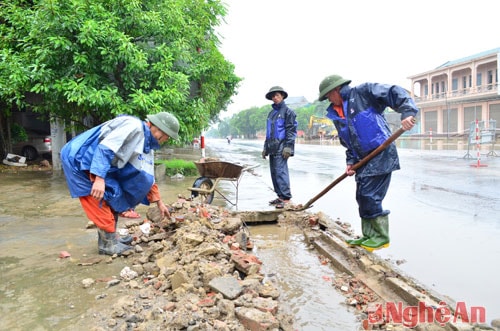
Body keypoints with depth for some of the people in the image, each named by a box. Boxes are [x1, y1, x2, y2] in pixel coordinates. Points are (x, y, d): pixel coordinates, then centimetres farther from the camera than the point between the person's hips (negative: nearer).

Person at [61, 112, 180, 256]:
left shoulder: (147, 146, 10)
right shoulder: (134, 126, -20)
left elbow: (147, 177, 19)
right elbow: (105, 147, -30)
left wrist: (159, 203, 21)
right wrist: (99, 178, -36)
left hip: (92, 162, 10)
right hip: (78, 157, -10)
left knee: (114, 196, 11)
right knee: (100, 199, -9)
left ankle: (110, 238, 20)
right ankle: (108, 243, 1)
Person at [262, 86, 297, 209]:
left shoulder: (287, 111, -1)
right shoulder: (271, 113, 20)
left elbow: (291, 130, -8)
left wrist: (288, 147, -16)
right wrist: (265, 148, 19)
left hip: (281, 148, -8)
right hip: (272, 148, 8)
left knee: (280, 171, -14)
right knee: (274, 173, 8)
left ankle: (286, 198, -12)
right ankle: (280, 196, 15)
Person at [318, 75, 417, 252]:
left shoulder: (363, 92, -5)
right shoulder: (336, 115, 15)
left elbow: (395, 93, -12)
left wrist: (407, 112, -27)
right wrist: (350, 161, 3)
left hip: (381, 155, -8)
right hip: (364, 160, 8)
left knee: (370, 197, -8)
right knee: (362, 198, 9)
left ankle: (381, 236, 6)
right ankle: (369, 236, 21)